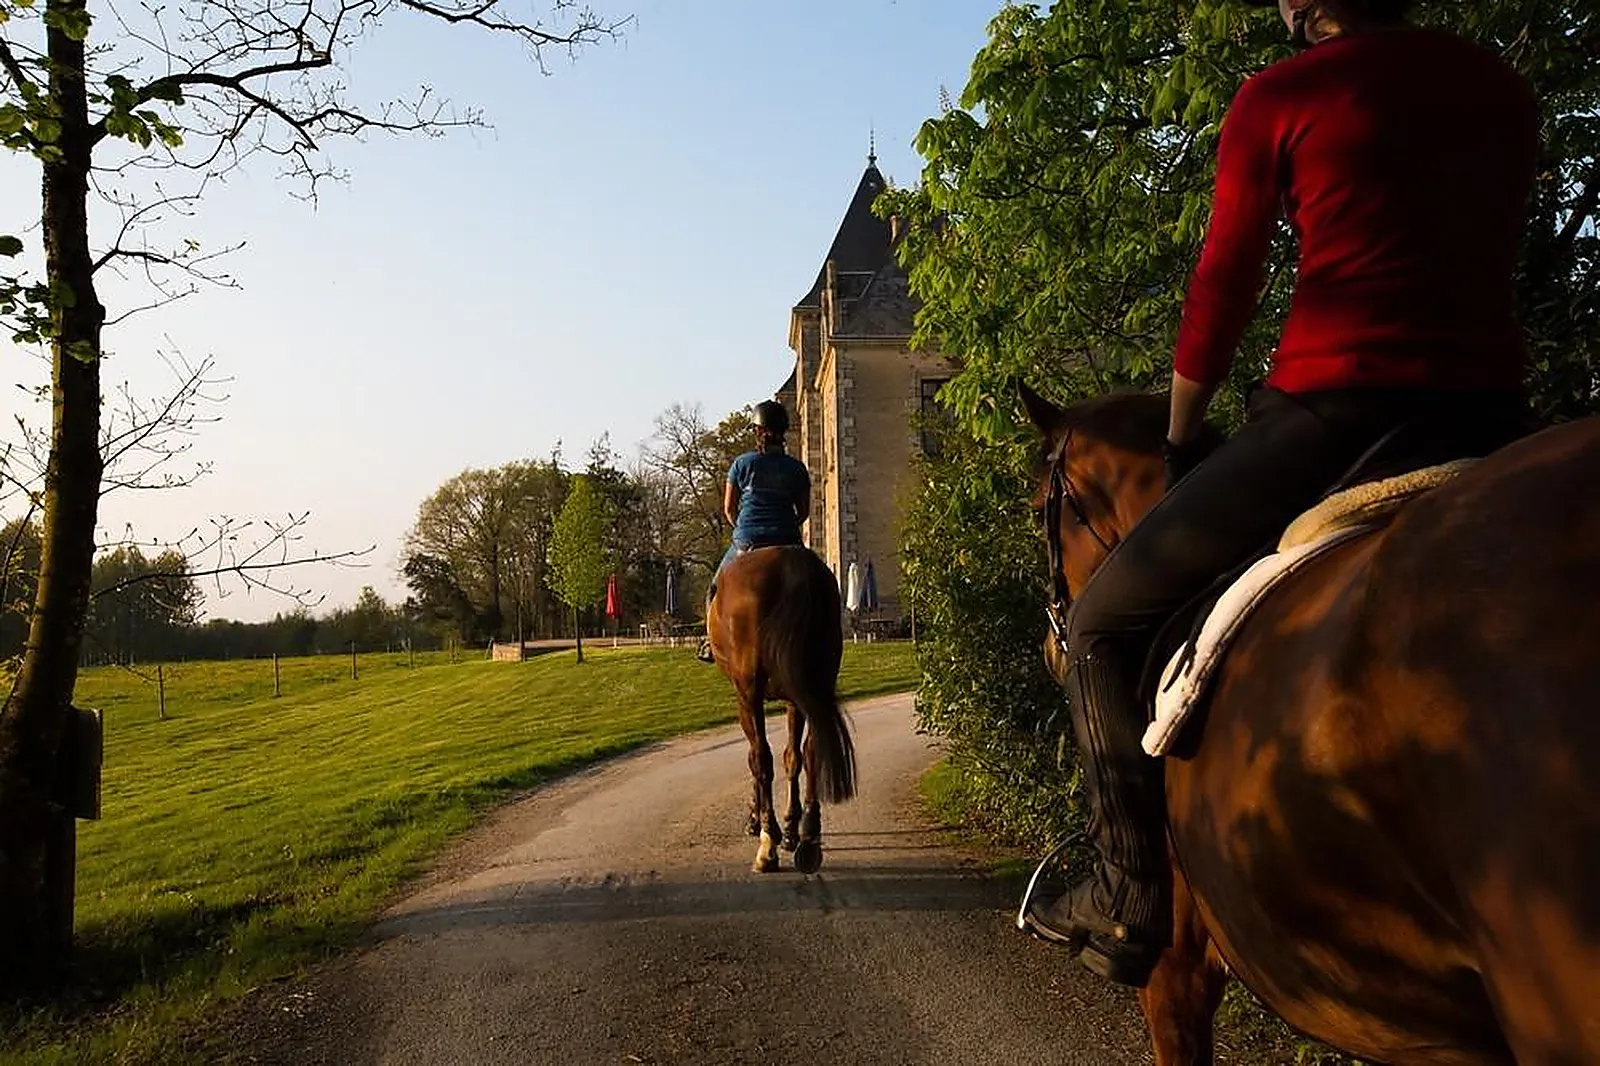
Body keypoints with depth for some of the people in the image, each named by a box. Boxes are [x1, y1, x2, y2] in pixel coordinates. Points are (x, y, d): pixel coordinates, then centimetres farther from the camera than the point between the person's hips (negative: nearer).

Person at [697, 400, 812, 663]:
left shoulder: (743, 463, -2)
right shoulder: (796, 468, 2)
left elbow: (729, 509, 4)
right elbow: (804, 511, 8)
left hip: (747, 542, -1)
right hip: (787, 542, 1)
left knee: (717, 589, 19)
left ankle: (712, 641, 17)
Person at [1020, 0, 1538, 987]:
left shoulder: (1279, 99, 2)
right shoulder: (1507, 94, 18)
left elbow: (1220, 291, 4)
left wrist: (1179, 443, 17)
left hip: (1333, 417, -6)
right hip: (1489, 424, 7)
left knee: (1105, 621, 7)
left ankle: (1135, 904, 6)